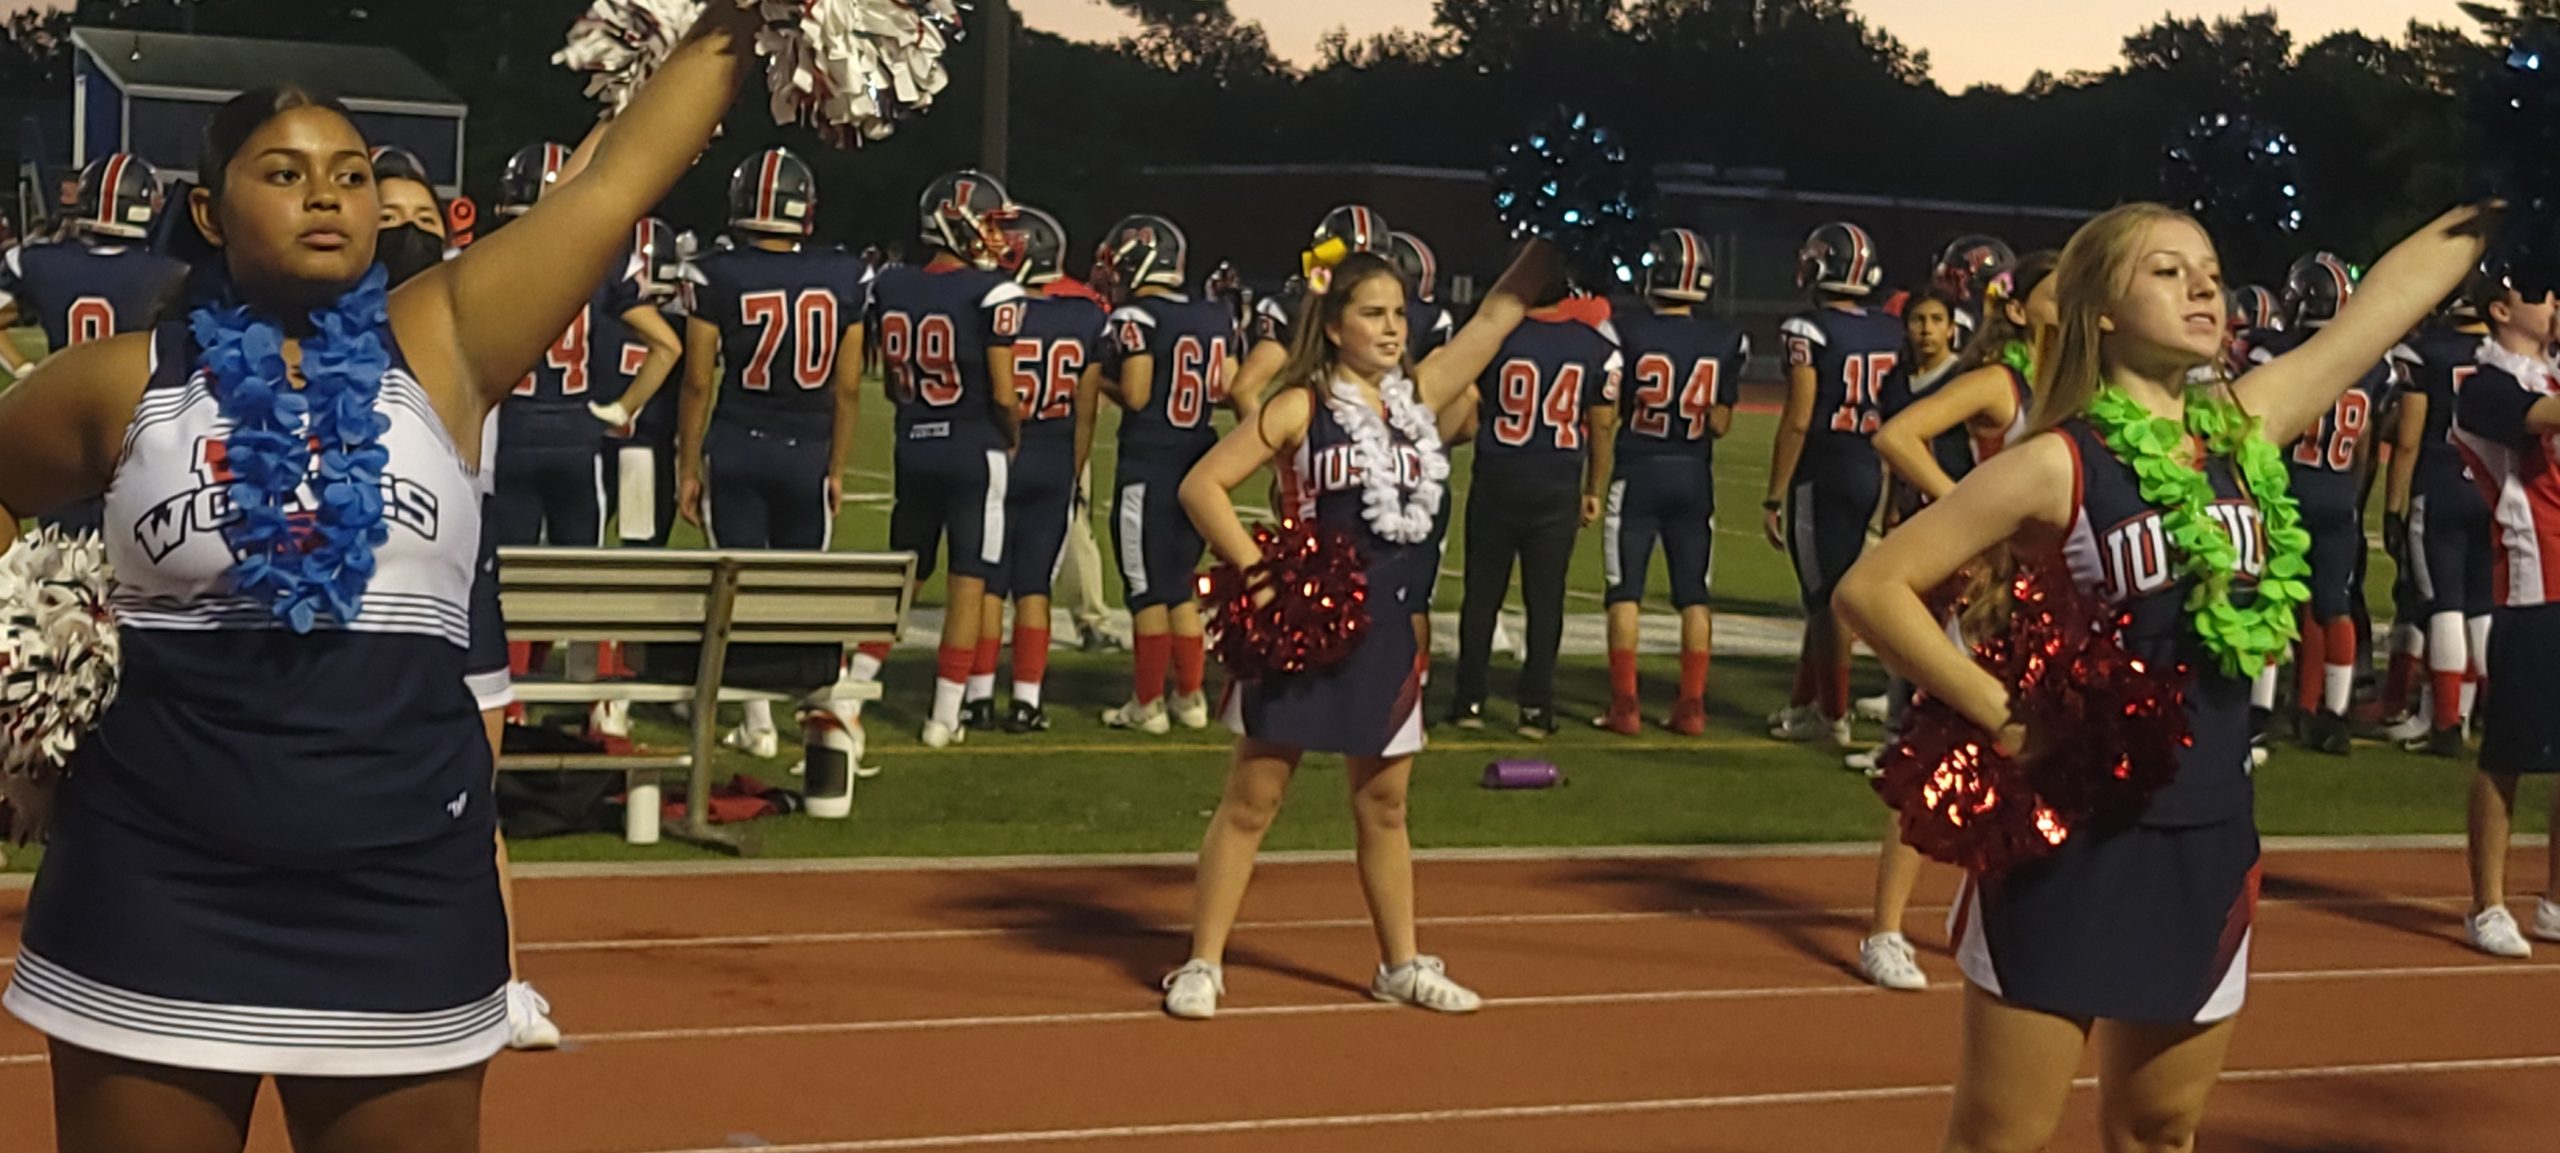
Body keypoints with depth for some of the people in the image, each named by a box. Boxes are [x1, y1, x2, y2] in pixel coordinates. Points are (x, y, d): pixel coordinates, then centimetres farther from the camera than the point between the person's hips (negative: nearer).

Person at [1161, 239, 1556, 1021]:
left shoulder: (1418, 396, 7)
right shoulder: (1301, 407, -7)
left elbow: (1500, 313, 6)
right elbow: (1202, 485, -10)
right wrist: (1257, 570, -18)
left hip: (1387, 633, 5)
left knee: (1384, 805, 16)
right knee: (1252, 800, 1)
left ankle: (1402, 964, 27)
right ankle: (1202, 965, 8)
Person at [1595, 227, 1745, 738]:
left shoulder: (1626, 331, -11)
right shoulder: (1725, 342, -1)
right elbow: (1720, 424, 1)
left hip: (1638, 471, -3)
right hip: (1694, 475, 3)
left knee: (1626, 590, 3)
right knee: (1693, 594, 9)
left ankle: (1625, 704, 1)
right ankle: (1692, 705, 10)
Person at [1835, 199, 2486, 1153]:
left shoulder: (2245, 428, 4)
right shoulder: (2056, 466, -12)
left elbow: (2391, 296, 11)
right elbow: (1872, 587, -14)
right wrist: (1997, 714, -15)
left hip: (2210, 843, 6)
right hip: (2073, 842, -6)